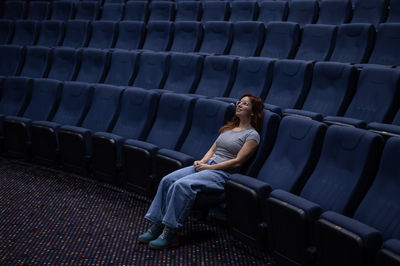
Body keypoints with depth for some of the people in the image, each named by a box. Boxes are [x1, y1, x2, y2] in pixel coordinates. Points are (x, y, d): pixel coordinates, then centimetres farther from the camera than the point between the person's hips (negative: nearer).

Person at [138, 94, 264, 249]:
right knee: (167, 180, -13)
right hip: (207, 165, 8)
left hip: (223, 173, -8)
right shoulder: (229, 128, 21)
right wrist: (202, 161, -1)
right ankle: (156, 226, -11)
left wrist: (209, 167, -12)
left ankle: (170, 234, -25)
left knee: (183, 185, -31)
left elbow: (237, 161, -11)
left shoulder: (252, 135, -2)